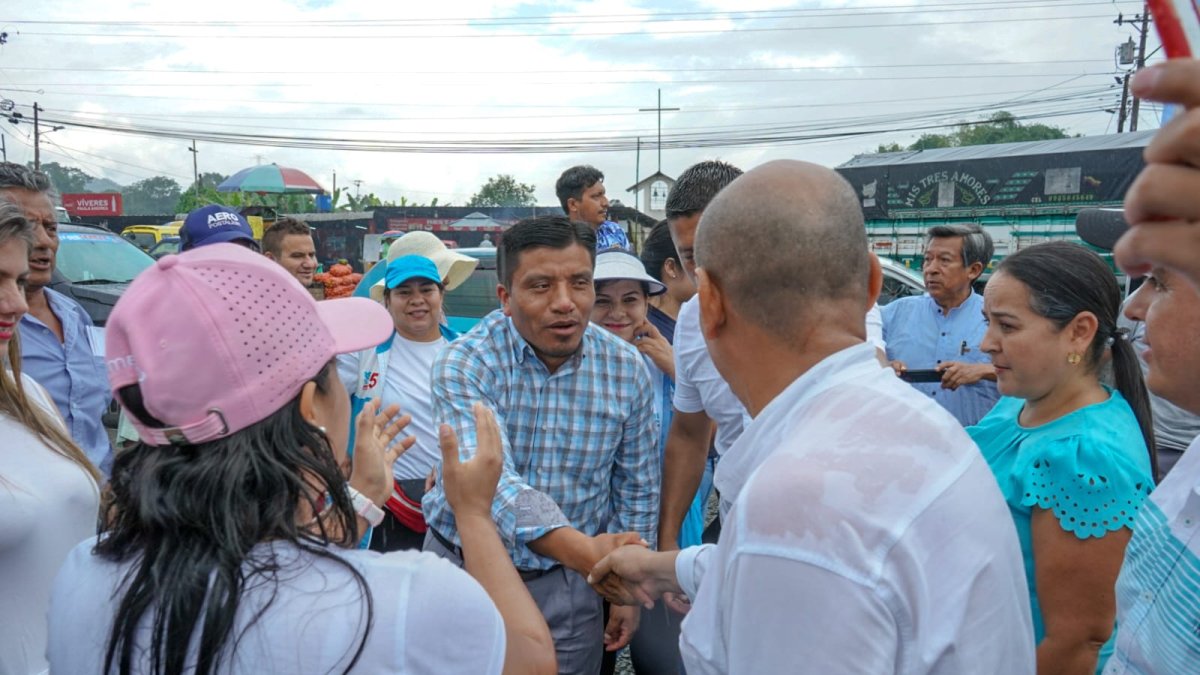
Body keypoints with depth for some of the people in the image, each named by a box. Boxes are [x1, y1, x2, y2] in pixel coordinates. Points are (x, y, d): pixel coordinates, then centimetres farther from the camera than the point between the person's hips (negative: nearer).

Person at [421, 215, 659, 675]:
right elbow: (491, 478, -35)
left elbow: (636, 487, 2)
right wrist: (584, 551, -50)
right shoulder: (464, 364, -19)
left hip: (568, 582, 2)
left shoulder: (627, 369, -9)